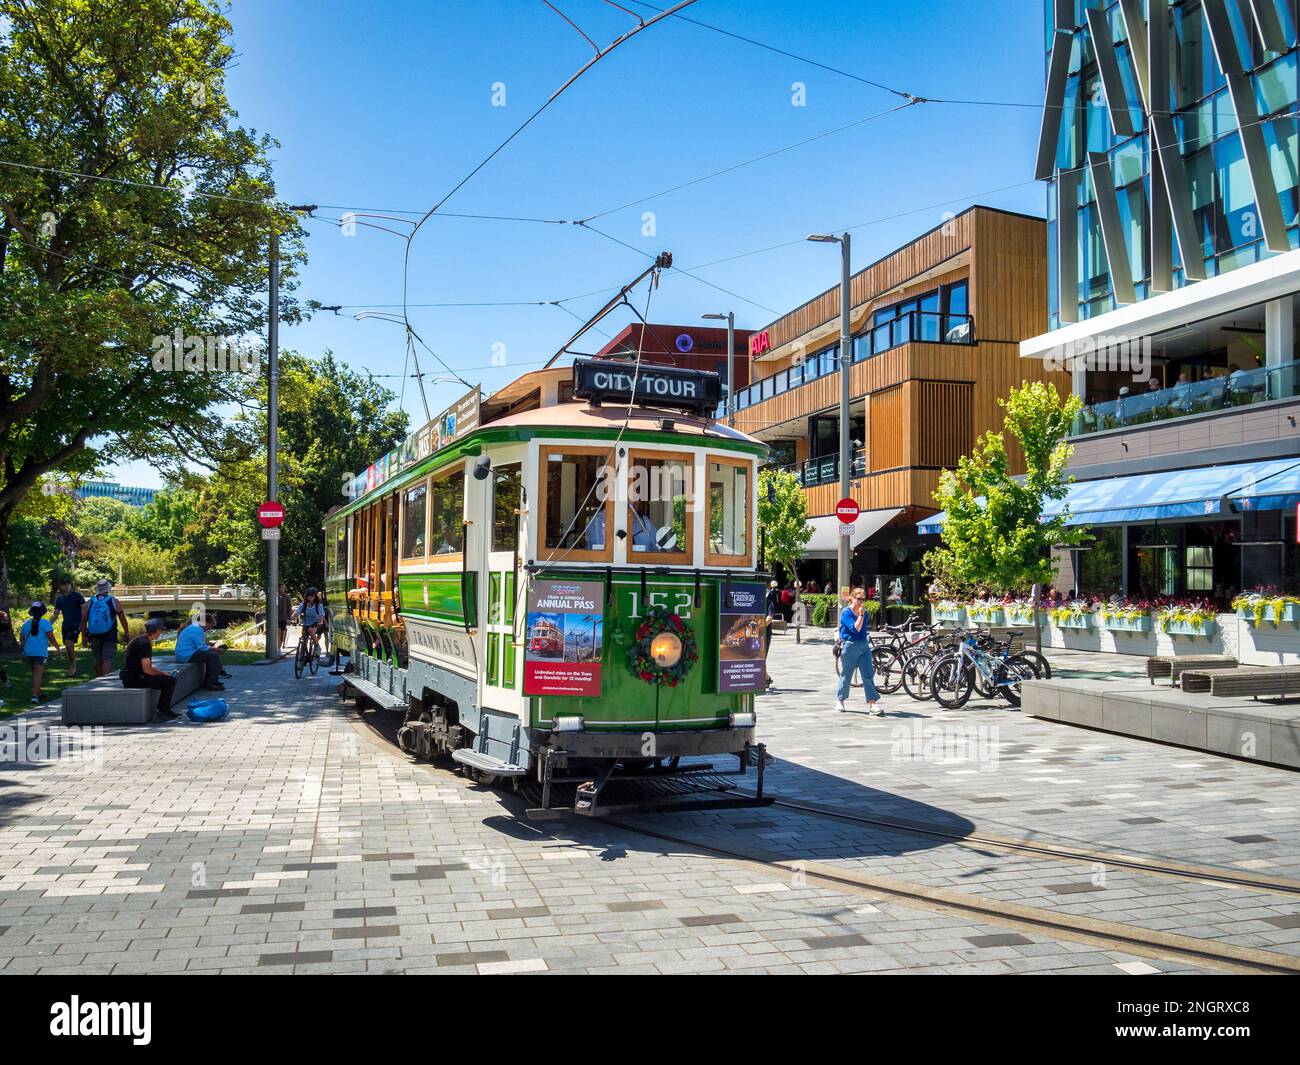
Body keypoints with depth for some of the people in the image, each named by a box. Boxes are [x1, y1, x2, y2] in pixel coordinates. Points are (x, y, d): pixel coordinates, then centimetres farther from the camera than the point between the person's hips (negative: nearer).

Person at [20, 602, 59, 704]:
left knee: (35, 673, 20)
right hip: (40, 652, -6)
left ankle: (38, 693, 27)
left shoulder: (26, 623, 9)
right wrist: (58, 648, 5)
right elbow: (51, 638, -8)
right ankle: (34, 696, -19)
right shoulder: (45, 623, -8)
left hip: (28, 652, 6)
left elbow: (21, 638, 14)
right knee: (38, 674, -9)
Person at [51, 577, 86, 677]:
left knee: (69, 643, -22)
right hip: (65, 625, 6)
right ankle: (71, 669, 18)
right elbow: (55, 615, 14)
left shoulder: (77, 596, -4)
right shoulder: (59, 599, 11)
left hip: (76, 624, -6)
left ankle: (73, 666, -9)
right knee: (69, 648, 8)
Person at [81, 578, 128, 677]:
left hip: (94, 636, 3)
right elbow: (122, 618, 0)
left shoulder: (89, 603, 4)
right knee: (108, 658, -5)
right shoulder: (114, 602, -3)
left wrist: (84, 636, 12)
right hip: (110, 636, -3)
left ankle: (99, 677, 28)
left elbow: (83, 620, 5)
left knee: (97, 660, 15)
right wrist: (126, 632, 10)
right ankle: (105, 675, -21)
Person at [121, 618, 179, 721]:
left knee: (169, 678, 19)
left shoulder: (143, 640, 16)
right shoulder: (144, 643, -17)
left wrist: (164, 673, 10)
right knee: (170, 681, -17)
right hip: (133, 679, -11)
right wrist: (164, 674, -7)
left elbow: (147, 667, 19)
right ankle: (163, 712, -7)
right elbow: (147, 669, -21)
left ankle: (165, 710, 18)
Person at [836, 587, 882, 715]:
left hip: (864, 645, 5)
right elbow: (855, 629, -21)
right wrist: (861, 615, -21)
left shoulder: (864, 612, 10)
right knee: (846, 676, 8)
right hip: (850, 646, -5)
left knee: (868, 675, -5)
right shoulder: (846, 612, -11)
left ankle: (872, 704, -9)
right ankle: (840, 701, 27)